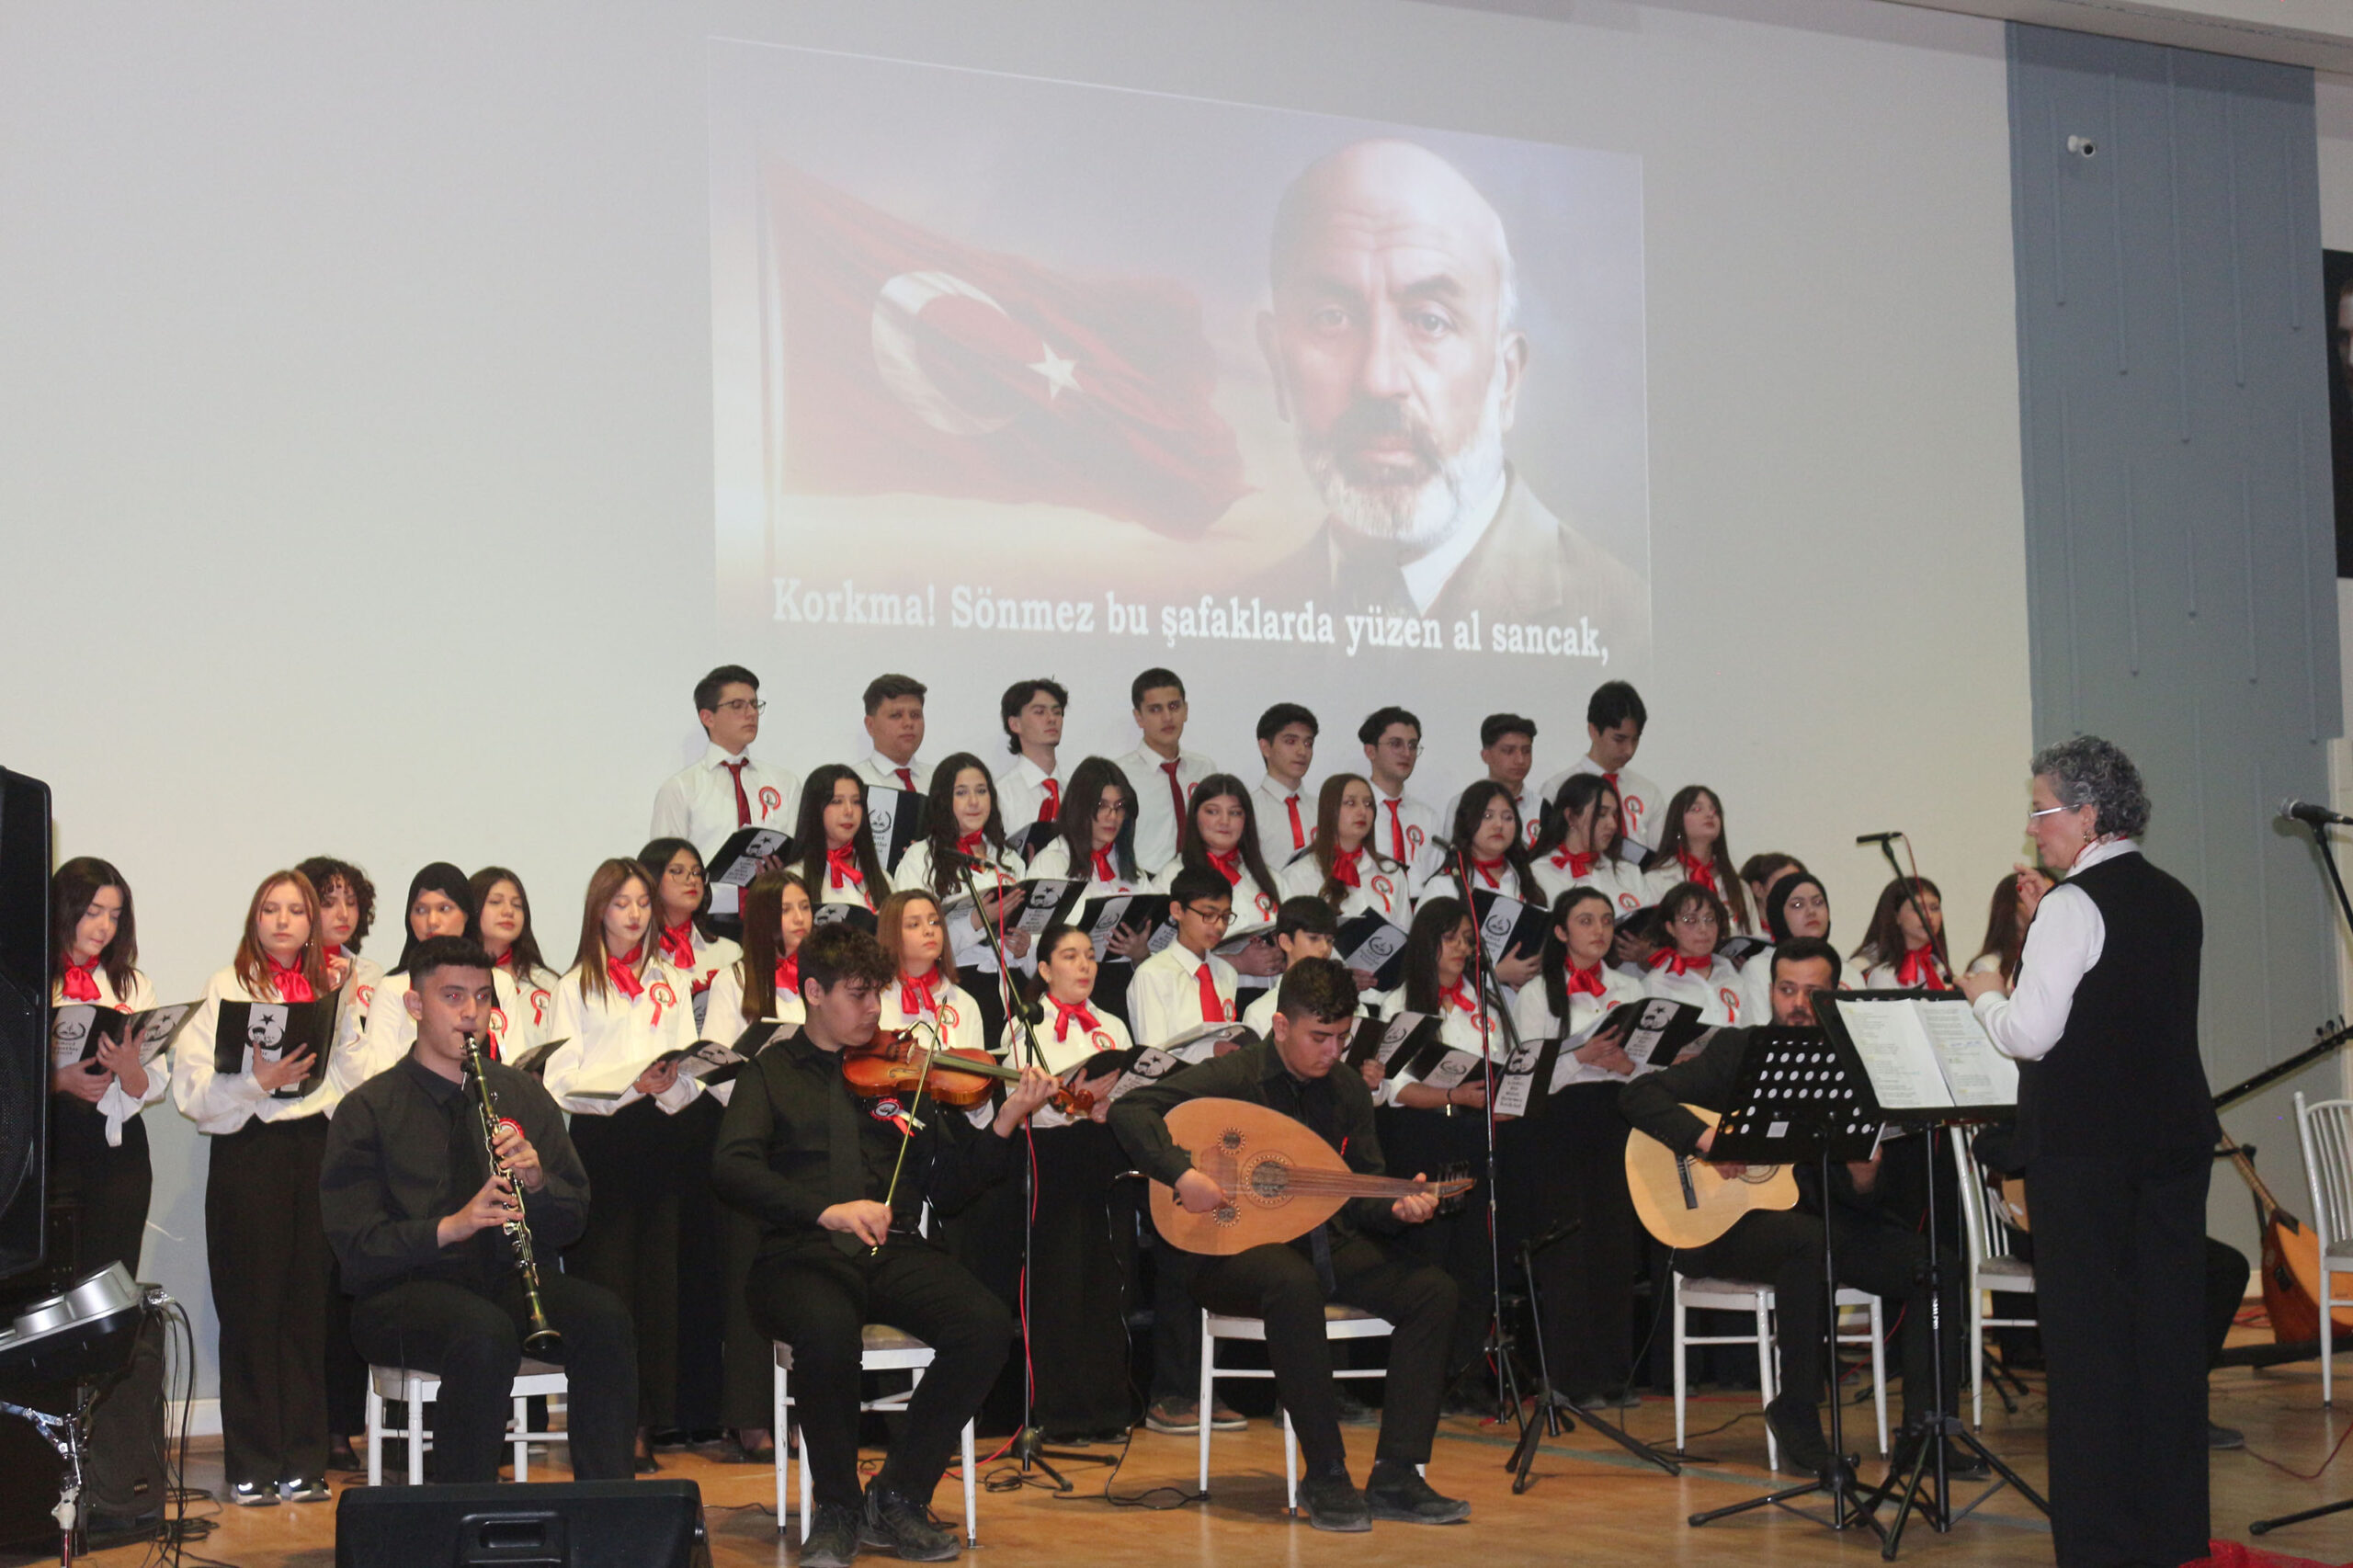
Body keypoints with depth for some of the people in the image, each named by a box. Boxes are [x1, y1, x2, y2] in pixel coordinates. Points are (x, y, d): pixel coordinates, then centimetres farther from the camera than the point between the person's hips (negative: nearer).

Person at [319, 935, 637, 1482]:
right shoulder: (368, 1110, 1)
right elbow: (357, 1245, -9)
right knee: (485, 1334, -37)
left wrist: (536, 1180, -11)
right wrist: (451, 1226, -24)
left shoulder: (522, 1095, 14)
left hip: (511, 1278, 4)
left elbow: (572, 1220, 12)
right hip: (405, 1289, -4)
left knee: (605, 1316, -27)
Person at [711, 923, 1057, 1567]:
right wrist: (826, 1211, -22)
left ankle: (899, 1497, -8)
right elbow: (732, 1168, -8)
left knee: (986, 1325, -25)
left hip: (893, 1252, 3)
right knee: (827, 1329, -37)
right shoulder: (773, 1072, 11)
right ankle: (836, 1507, -13)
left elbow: (951, 1186, 12)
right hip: (801, 1255, -3)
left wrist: (1005, 1123, -4)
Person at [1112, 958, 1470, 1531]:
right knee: (1295, 1287, -41)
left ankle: (1395, 1477, -17)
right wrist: (1182, 1174, -29)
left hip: (1324, 1243, 6)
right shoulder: (1235, 1076, -9)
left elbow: (1362, 1199, 10)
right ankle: (1326, 1478, -30)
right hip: (1233, 1249, -6)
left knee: (1433, 1291, -17)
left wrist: (1397, 1208, -13)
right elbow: (1129, 1110, -17)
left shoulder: (1348, 1092, 8)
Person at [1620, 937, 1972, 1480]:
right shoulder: (1735, 1050, 3)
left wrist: (1861, 1181, -15)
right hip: (1727, 1224, -4)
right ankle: (1797, 1415, -25)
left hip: (1827, 1216, 4)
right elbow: (1638, 1094, -6)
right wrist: (1706, 1138, -21)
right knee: (1813, 1241, -37)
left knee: (1939, 1266, -16)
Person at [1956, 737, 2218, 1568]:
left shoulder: (2074, 906, -13)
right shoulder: (2176, 902, 11)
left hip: (2085, 1148, -7)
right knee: (2168, 1324, 10)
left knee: (2088, 1339, -1)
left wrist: (1985, 997, 3)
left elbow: (2032, 1033, -17)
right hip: (2175, 1135, 7)